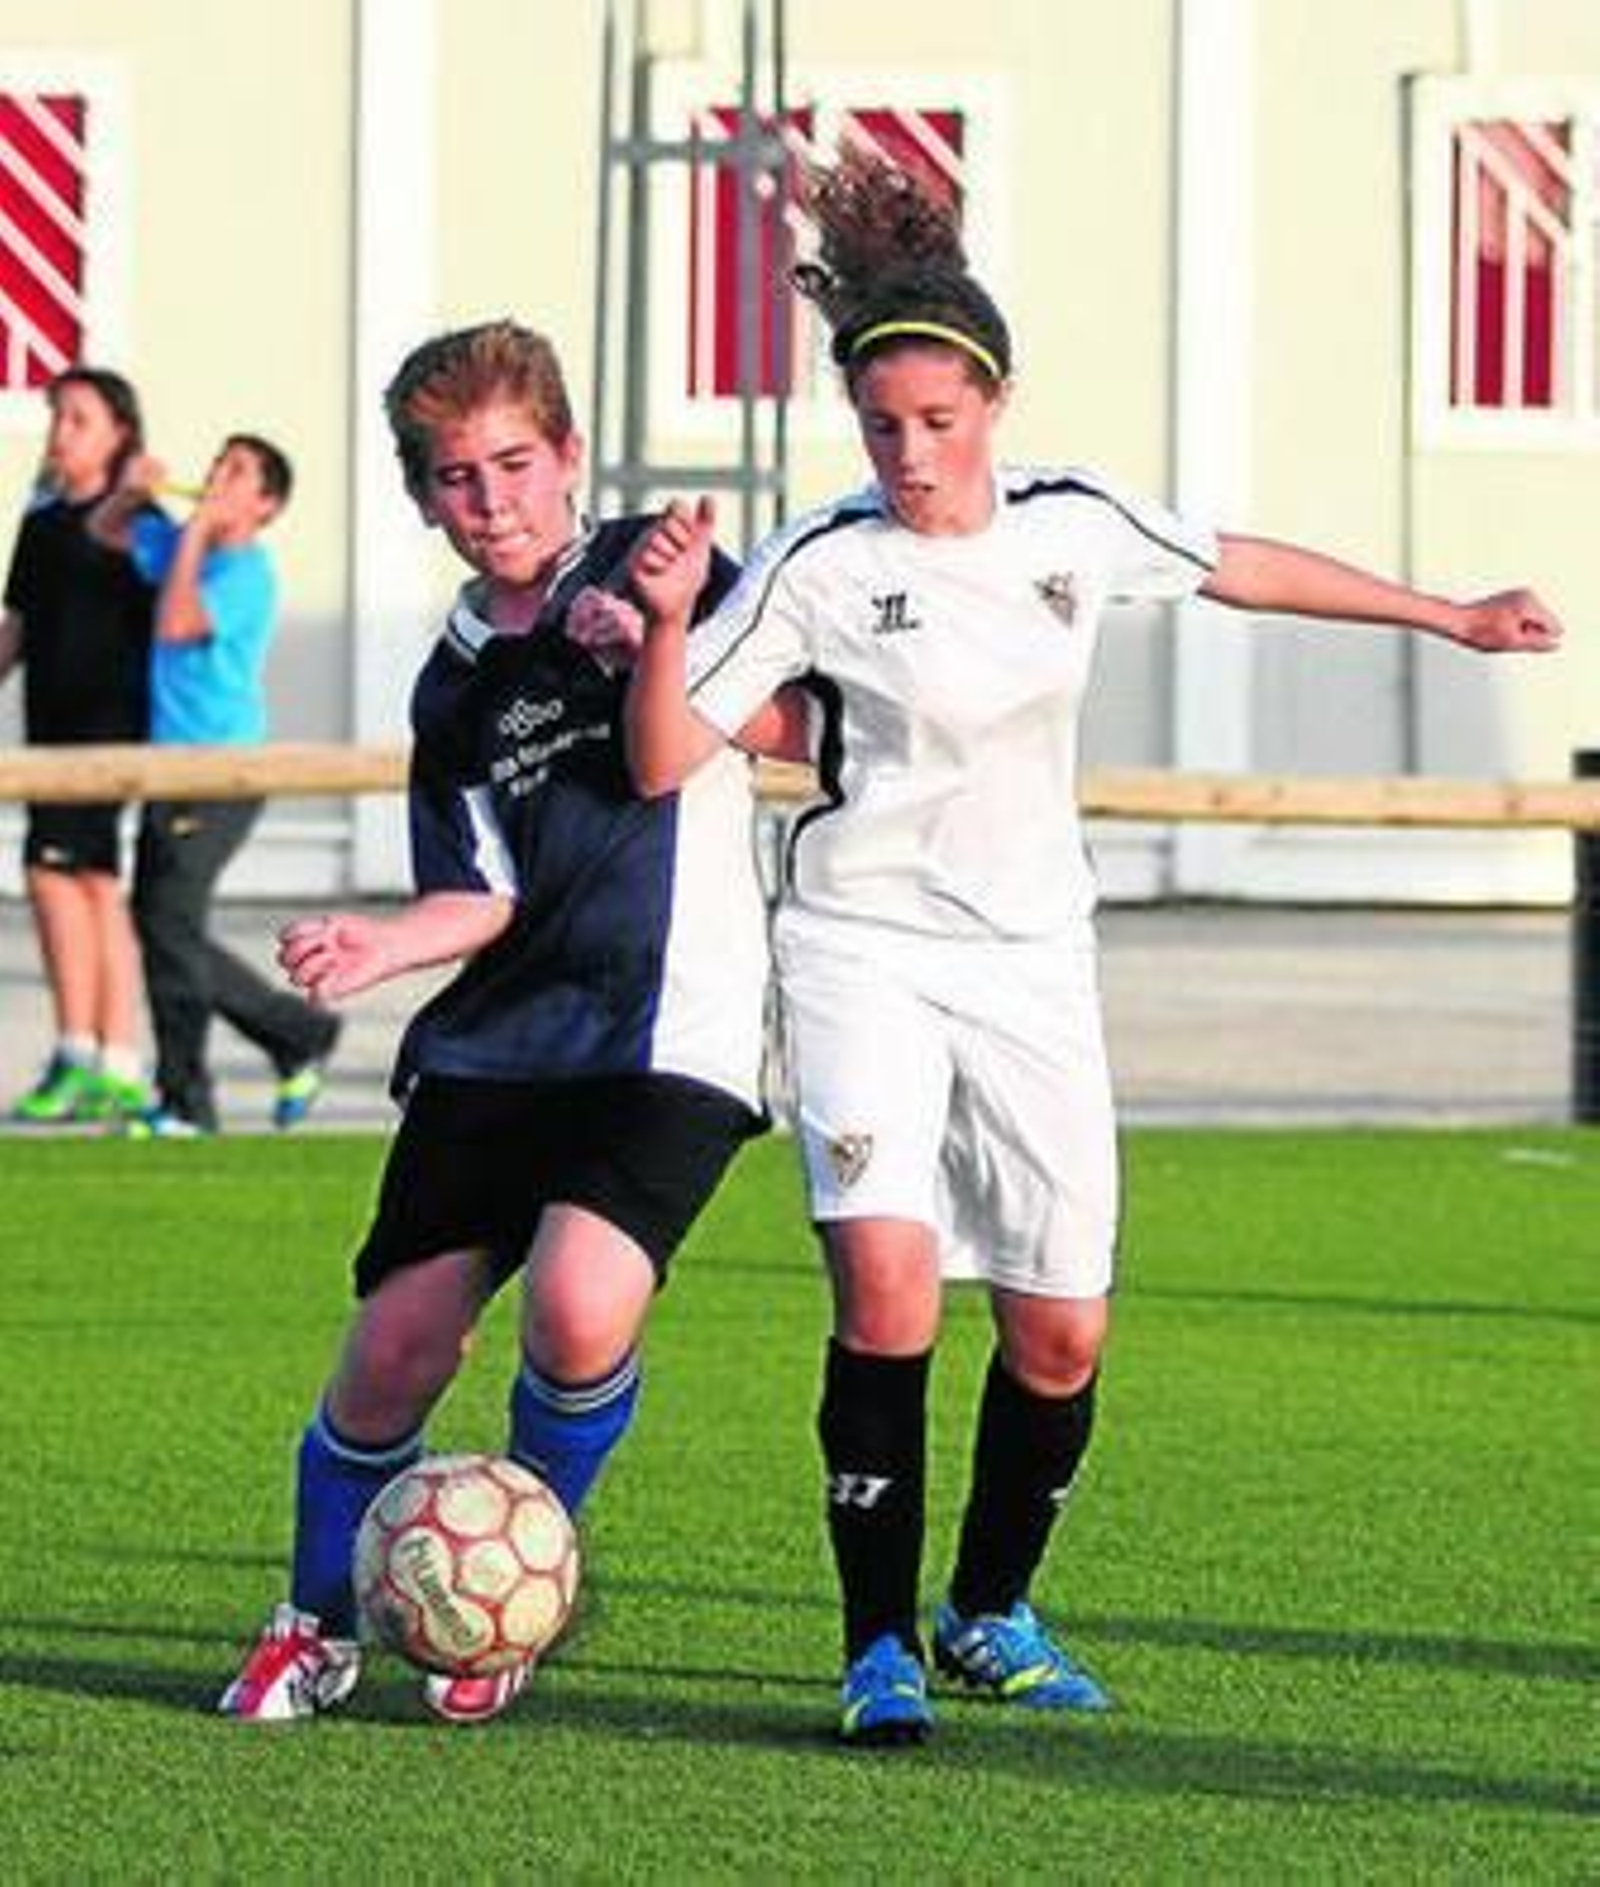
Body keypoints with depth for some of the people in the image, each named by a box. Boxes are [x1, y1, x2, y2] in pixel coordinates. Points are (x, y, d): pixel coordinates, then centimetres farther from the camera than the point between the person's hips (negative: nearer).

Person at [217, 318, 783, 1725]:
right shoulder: (456, 685, 14)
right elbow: (487, 896, 8)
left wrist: (657, 652, -13)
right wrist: (385, 945, -12)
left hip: (674, 1039, -4)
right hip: (497, 1040, 4)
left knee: (580, 1308, -24)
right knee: (398, 1344, -4)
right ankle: (319, 1625, 18)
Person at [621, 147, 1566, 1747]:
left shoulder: (1072, 522, -2)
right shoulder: (820, 569, -12)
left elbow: (1241, 568, 17)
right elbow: (664, 763, -11)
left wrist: (1445, 616, 23)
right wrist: (669, 621, -29)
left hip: (1031, 960, 4)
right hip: (866, 946, -4)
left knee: (1060, 1333, 3)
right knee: (886, 1284, -22)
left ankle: (989, 1614, 27)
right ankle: (878, 1644, -11)